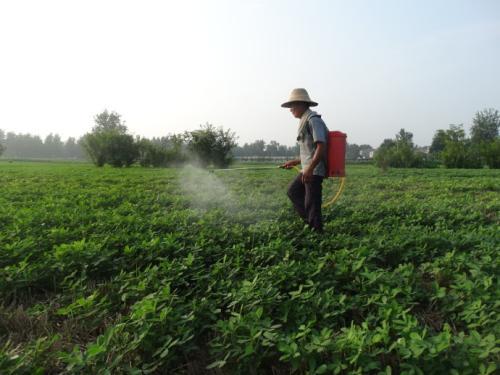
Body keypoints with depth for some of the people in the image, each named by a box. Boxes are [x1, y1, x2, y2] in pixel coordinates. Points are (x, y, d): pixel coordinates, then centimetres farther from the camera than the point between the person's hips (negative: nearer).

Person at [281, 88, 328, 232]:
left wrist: (310, 169, -27)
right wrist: (295, 162, 25)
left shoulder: (313, 119, -12)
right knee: (293, 191, 18)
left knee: (311, 203, -5)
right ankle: (310, 221, 22)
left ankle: (317, 229, 8)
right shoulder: (306, 121, 18)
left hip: (315, 170, -11)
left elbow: (321, 146, -22)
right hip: (308, 169, 11)